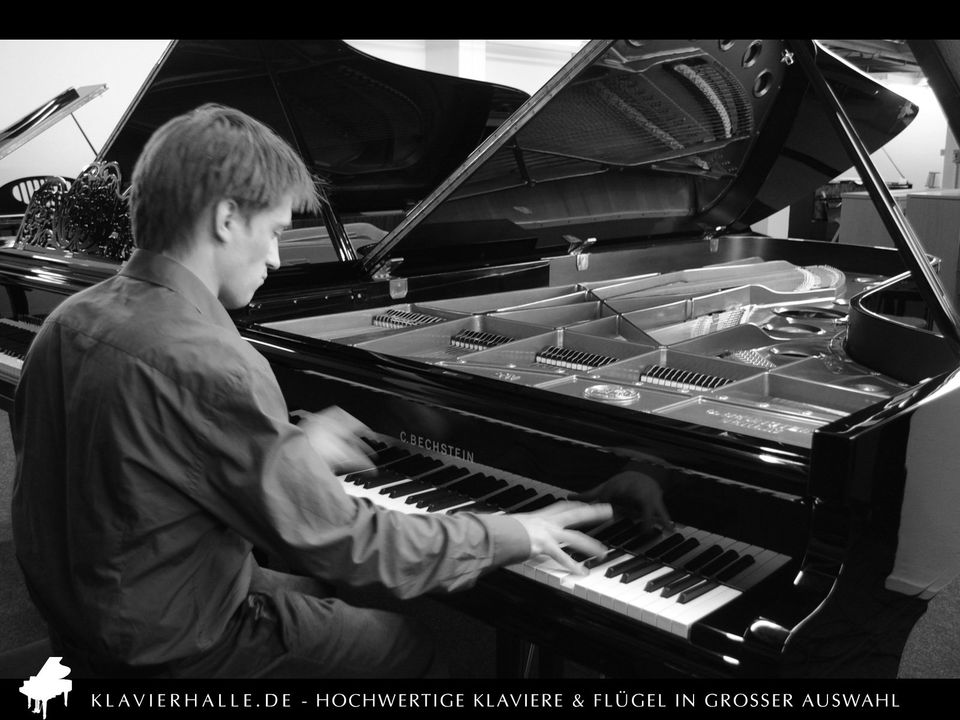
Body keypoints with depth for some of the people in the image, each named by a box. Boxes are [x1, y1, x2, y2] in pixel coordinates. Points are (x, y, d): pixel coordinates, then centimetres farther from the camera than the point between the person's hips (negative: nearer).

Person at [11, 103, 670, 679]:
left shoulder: (70, 322, -3)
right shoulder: (208, 368, -32)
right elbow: (341, 544, -28)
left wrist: (289, 453, 13)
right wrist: (515, 534, -16)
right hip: (176, 651, -8)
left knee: (322, 593, 27)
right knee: (409, 645, 11)